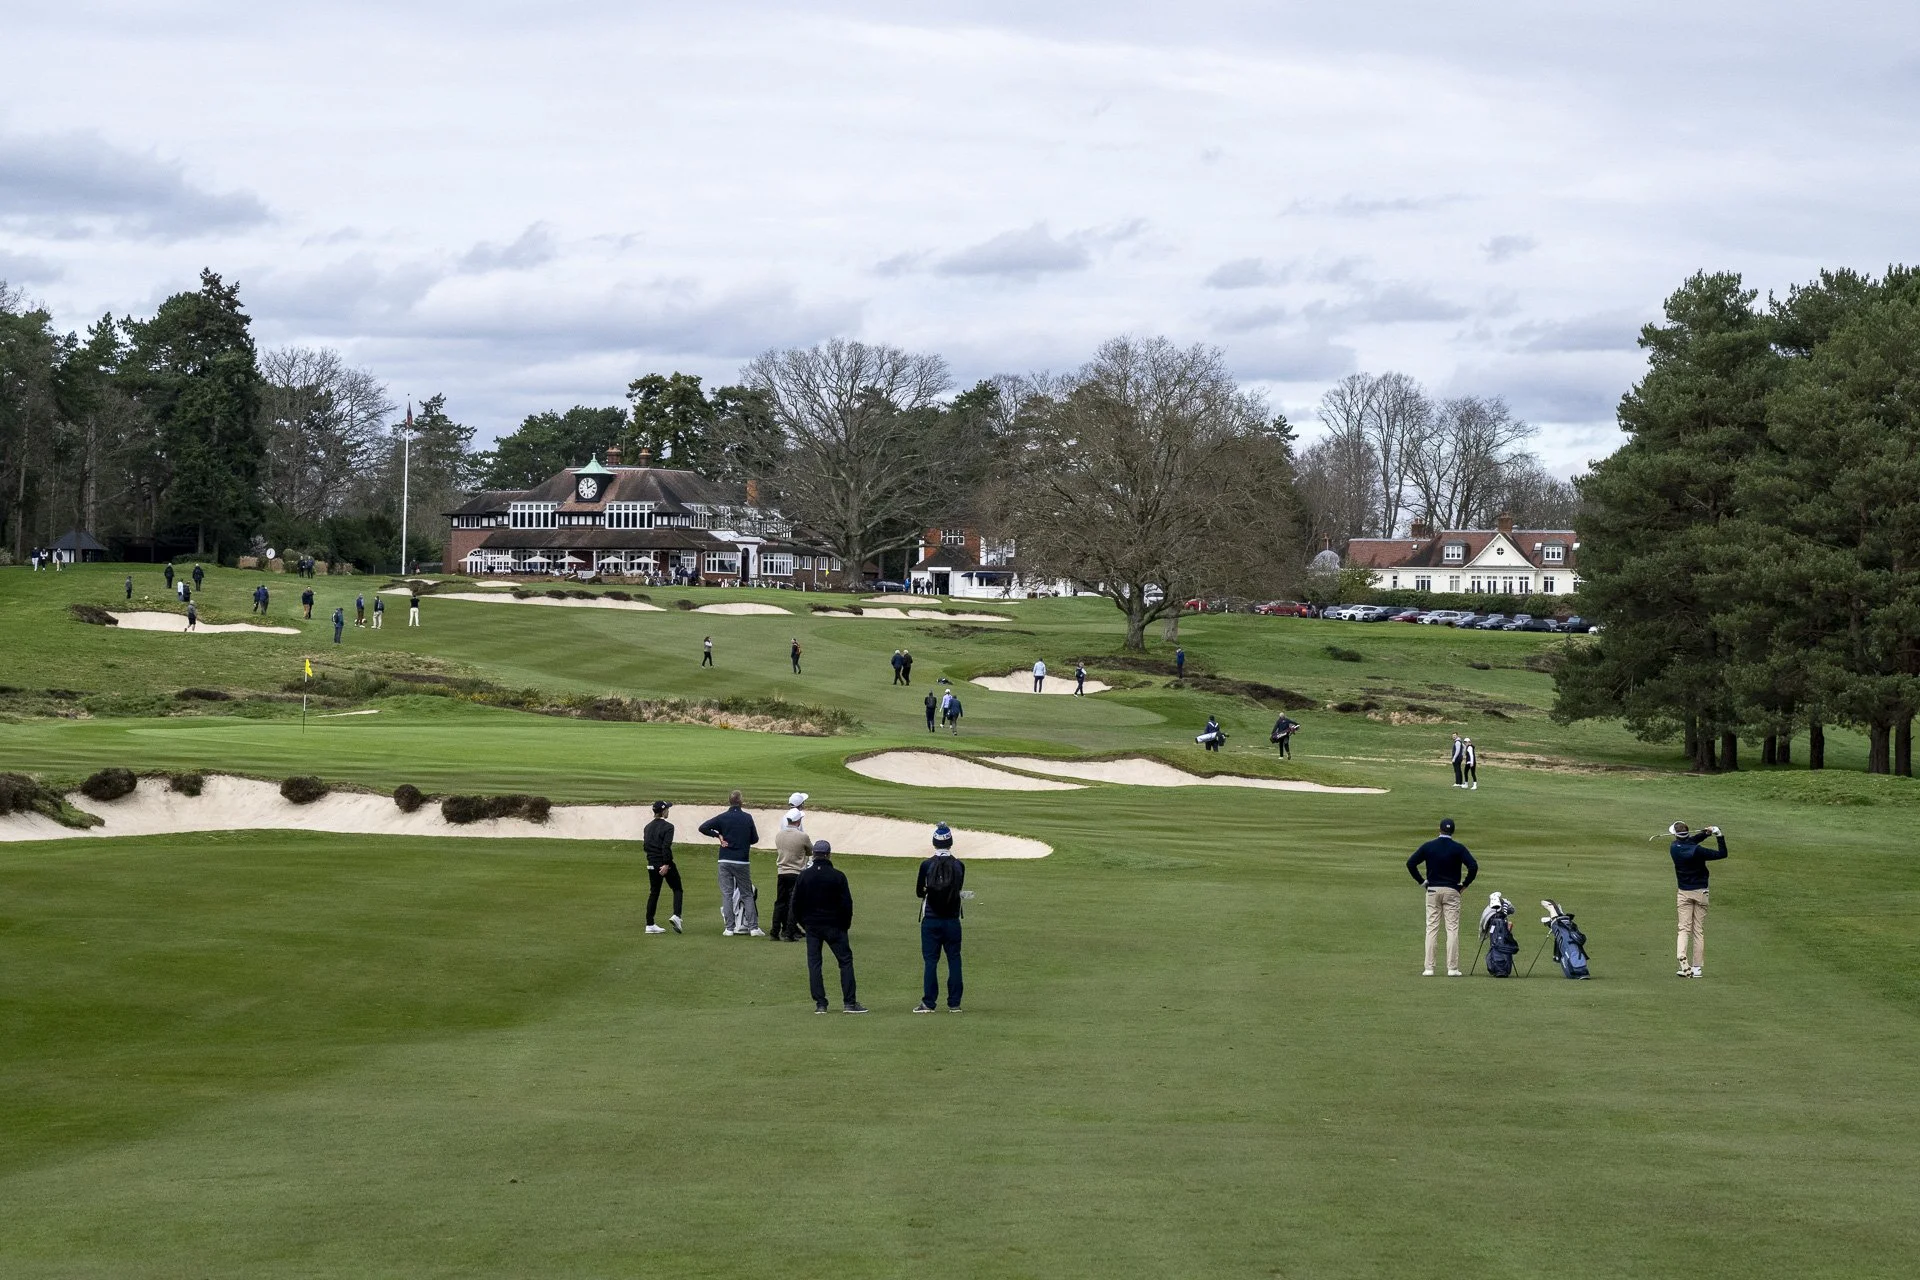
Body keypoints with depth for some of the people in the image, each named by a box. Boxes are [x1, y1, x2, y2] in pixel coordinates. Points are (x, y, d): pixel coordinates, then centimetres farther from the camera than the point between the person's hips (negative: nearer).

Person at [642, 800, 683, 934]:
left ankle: (650, 924, 8)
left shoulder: (648, 827, 9)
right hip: (664, 863, -6)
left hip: (651, 864, 6)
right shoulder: (667, 826, -11)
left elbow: (645, 846, 12)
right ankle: (676, 915, -15)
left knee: (653, 893, 10)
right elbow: (666, 846, -19)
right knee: (677, 889, 6)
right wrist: (666, 864, -21)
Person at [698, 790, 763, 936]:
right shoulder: (748, 818, 0)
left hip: (725, 861, 0)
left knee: (727, 894, 4)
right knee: (747, 894, 7)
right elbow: (755, 838, 8)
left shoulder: (723, 818, -3)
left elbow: (703, 827, -8)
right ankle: (753, 927, 1)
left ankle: (729, 928, -1)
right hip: (743, 861, 0)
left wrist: (718, 835, 2)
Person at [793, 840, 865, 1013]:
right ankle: (849, 1003, -3)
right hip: (834, 926, -2)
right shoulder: (838, 876, -8)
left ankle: (820, 1004, 1)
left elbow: (796, 903, 2)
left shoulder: (804, 876, -1)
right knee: (845, 961, 3)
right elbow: (846, 903, -7)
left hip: (812, 927, 2)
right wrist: (846, 924, 7)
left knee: (814, 963, 6)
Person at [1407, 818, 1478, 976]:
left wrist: (1421, 881, 5)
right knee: (1452, 928, 1)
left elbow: (1410, 863, -3)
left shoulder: (1428, 846, 0)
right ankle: (1452, 968, -3)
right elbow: (1473, 866, -14)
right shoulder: (1458, 848, -5)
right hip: (1452, 891, -1)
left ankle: (1429, 968, -3)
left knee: (1431, 928, 3)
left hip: (1432, 891, 1)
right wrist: (1465, 884, -1)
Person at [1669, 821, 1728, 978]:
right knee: (1699, 931, 6)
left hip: (1684, 893, 2)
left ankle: (1683, 963, -20)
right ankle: (1697, 967, 5)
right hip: (1700, 893, -2)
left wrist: (1706, 832, -2)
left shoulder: (1674, 848, -6)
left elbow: (1690, 841, 10)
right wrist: (1718, 835, -7)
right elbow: (1722, 854, -13)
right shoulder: (1697, 851, -18)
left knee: (1684, 929, 2)